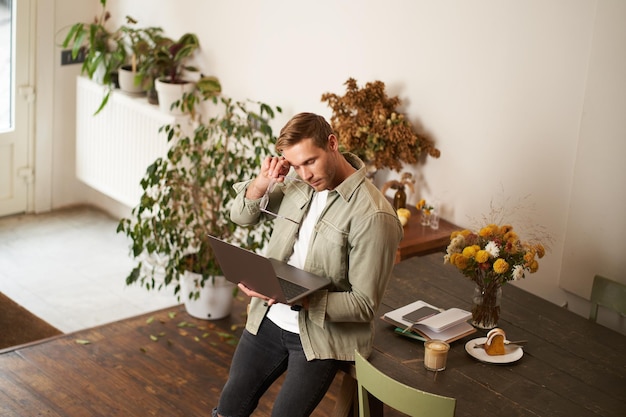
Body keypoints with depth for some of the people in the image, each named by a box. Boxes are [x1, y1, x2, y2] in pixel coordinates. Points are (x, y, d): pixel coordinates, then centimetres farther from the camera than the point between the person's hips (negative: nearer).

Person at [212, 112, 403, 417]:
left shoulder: (372, 215, -23)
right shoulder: (297, 183, -1)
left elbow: (364, 305, -20)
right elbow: (242, 215, 11)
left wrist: (300, 299, -32)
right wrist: (261, 183, -10)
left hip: (320, 334, -6)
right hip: (268, 320, 6)